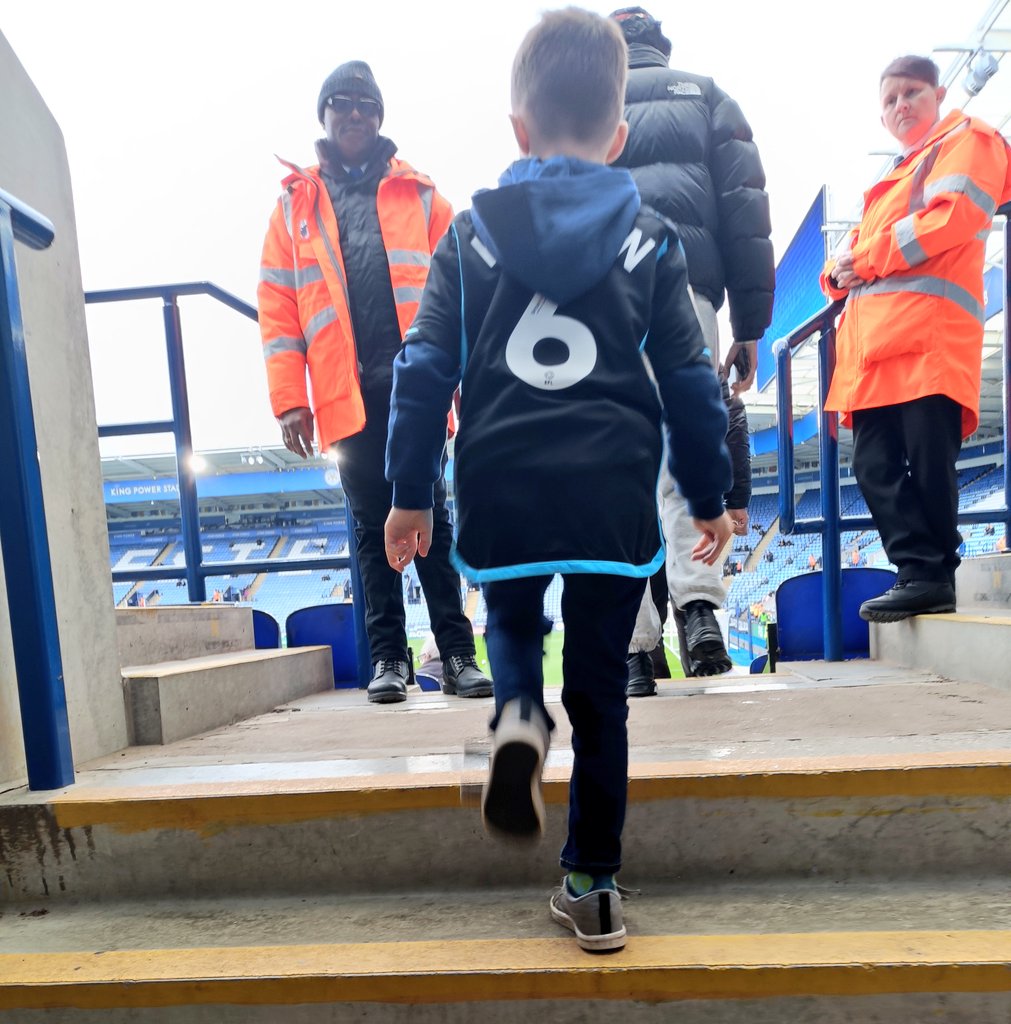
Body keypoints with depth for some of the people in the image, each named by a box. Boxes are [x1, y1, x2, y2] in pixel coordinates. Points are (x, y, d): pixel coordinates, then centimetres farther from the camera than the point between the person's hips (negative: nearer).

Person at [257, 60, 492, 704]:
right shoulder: (296, 202, 15)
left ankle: (458, 651, 7)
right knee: (373, 525, 5)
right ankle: (389, 656, 15)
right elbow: (277, 306, 8)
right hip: (346, 392, 1)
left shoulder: (418, 194, 14)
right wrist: (290, 399, -2)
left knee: (430, 517, 1)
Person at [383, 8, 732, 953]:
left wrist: (408, 494, 8)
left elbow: (424, 370, 2)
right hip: (614, 495, 1)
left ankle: (518, 716, -4)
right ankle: (592, 888, 22)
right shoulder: (649, 240, 7)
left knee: (512, 621, 28)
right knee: (599, 688, 13)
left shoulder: (471, 233, 6)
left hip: (503, 493, 0)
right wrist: (711, 497, 15)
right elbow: (689, 381, 6)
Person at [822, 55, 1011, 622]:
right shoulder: (895, 180, 36)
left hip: (928, 331, -7)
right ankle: (917, 572, 0)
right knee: (875, 464, -2)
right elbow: (858, 247, 31)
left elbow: (953, 217, -6)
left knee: (926, 462, -11)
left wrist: (863, 258, -4)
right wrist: (842, 271, 6)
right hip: (875, 340, 7)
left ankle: (934, 577, -4)